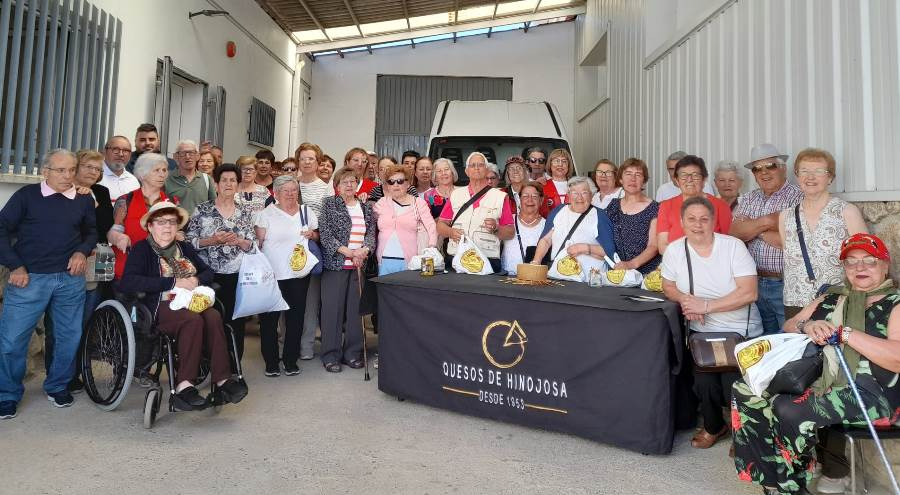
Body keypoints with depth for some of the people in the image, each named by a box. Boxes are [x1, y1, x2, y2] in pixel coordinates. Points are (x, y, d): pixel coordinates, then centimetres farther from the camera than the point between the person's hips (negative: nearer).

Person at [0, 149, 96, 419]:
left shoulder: (84, 200, 6)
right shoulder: (27, 195, -1)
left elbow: (92, 231, 19)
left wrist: (83, 251, 0)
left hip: (70, 279, 3)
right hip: (29, 278, -2)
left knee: (69, 336, 9)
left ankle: (58, 386, 28)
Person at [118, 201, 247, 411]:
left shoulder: (184, 248, 24)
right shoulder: (142, 250, 7)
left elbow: (209, 272, 22)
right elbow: (127, 283, -9)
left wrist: (196, 280, -3)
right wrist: (173, 282, -13)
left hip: (192, 302, 4)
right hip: (161, 307, -4)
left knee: (213, 316, -30)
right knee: (193, 320, -35)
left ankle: (222, 380, -32)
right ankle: (184, 386, -34)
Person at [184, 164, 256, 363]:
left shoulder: (246, 212, 9)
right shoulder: (201, 210, 3)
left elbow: (253, 245, 8)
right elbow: (189, 241, 0)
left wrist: (238, 241, -11)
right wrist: (212, 240, -15)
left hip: (238, 276, 2)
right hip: (210, 275, -2)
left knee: (235, 323, 5)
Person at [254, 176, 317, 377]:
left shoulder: (306, 212, 10)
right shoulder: (267, 213, 0)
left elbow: (317, 236, 18)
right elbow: (258, 242, -1)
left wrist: (312, 235, -5)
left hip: (298, 273, 3)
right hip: (272, 274, -3)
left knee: (295, 317, 6)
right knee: (269, 318, 3)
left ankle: (291, 359, 19)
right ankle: (271, 361, 17)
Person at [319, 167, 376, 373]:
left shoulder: (366, 207, 13)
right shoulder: (329, 204, 2)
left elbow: (371, 233, 7)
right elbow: (324, 233, -7)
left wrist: (364, 250, -14)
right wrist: (347, 251, -15)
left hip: (359, 265, 4)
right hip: (335, 263, -3)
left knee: (355, 307, 6)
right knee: (333, 308, -2)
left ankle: (352, 353, 17)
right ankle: (331, 356, 8)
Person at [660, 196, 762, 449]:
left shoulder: (733, 246, -10)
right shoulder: (675, 250, -1)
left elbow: (749, 293, -16)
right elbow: (668, 287, 10)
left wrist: (705, 305, -21)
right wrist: (685, 300, -12)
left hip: (741, 333, -2)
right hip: (702, 333, 2)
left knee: (734, 386, -14)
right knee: (704, 383, -14)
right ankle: (713, 426, 21)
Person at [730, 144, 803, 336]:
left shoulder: (799, 197, -7)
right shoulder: (749, 200, 10)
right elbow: (734, 233, -3)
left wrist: (753, 228, -10)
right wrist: (767, 221, -14)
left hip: (786, 284, -5)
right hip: (755, 283, 5)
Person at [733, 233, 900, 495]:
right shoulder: (831, 298, 20)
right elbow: (788, 326, 17)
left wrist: (843, 333, -17)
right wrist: (806, 327, -6)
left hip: (867, 392, -6)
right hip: (813, 379, 6)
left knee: (789, 410, -30)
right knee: (744, 392, -14)